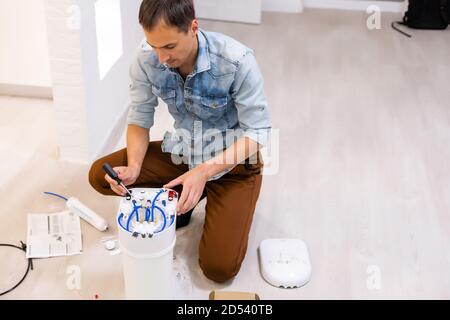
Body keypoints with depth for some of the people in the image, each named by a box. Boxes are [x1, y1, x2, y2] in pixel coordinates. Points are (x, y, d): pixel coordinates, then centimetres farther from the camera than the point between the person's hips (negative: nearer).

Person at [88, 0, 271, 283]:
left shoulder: (237, 61, -29)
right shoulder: (146, 60, -17)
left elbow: (258, 131, -23)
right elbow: (139, 118, -6)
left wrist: (204, 171, -36)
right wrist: (133, 167, -26)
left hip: (233, 159, -4)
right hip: (181, 153, 4)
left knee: (218, 267, -13)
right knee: (100, 175, -12)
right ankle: (182, 197, 7)